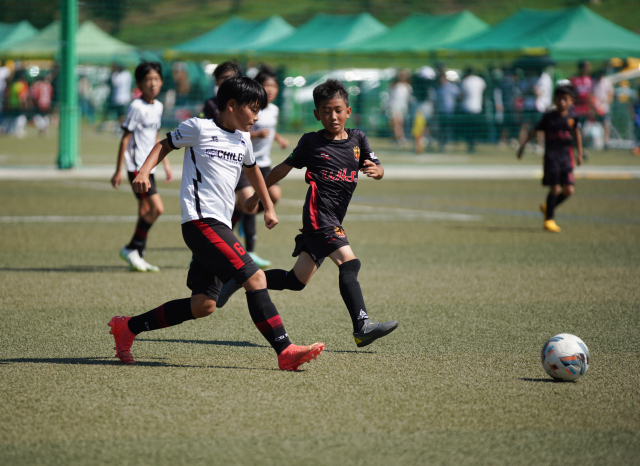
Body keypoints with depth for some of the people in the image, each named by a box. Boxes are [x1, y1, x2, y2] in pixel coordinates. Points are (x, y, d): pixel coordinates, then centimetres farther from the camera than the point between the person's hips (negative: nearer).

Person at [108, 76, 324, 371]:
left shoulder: (243, 140, 18)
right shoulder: (199, 129, -3)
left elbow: (252, 170, 36)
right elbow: (165, 144, 8)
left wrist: (268, 208, 40)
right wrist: (144, 172, -7)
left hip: (220, 226, 9)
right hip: (201, 222, -9)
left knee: (203, 305, 5)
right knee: (255, 278, -18)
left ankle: (127, 327, 17)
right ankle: (285, 351, -20)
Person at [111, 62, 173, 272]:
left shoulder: (158, 106, 12)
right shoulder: (137, 107, -12)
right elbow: (125, 138, -10)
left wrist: (166, 164, 24)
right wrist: (118, 171, -11)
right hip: (136, 166, -8)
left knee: (145, 211, 10)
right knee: (157, 207, -16)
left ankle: (137, 256, 17)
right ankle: (131, 249, -5)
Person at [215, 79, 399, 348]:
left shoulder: (357, 139, 13)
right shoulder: (311, 142, 3)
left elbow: (378, 170, 8)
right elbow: (284, 168, 14)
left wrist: (375, 170, -17)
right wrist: (257, 195, 21)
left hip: (332, 220, 6)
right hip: (318, 213, -6)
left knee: (296, 280, 10)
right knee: (349, 263, -24)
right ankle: (362, 327, -32)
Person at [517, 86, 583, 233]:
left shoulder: (572, 118, 4)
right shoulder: (548, 117, -2)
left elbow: (577, 134, 15)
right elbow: (535, 130, 5)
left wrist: (579, 154, 13)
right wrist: (523, 144, 1)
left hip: (566, 156, 3)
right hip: (551, 156, -3)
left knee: (569, 190, -1)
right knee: (555, 189, -8)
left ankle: (547, 208, 24)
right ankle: (549, 220, 5)